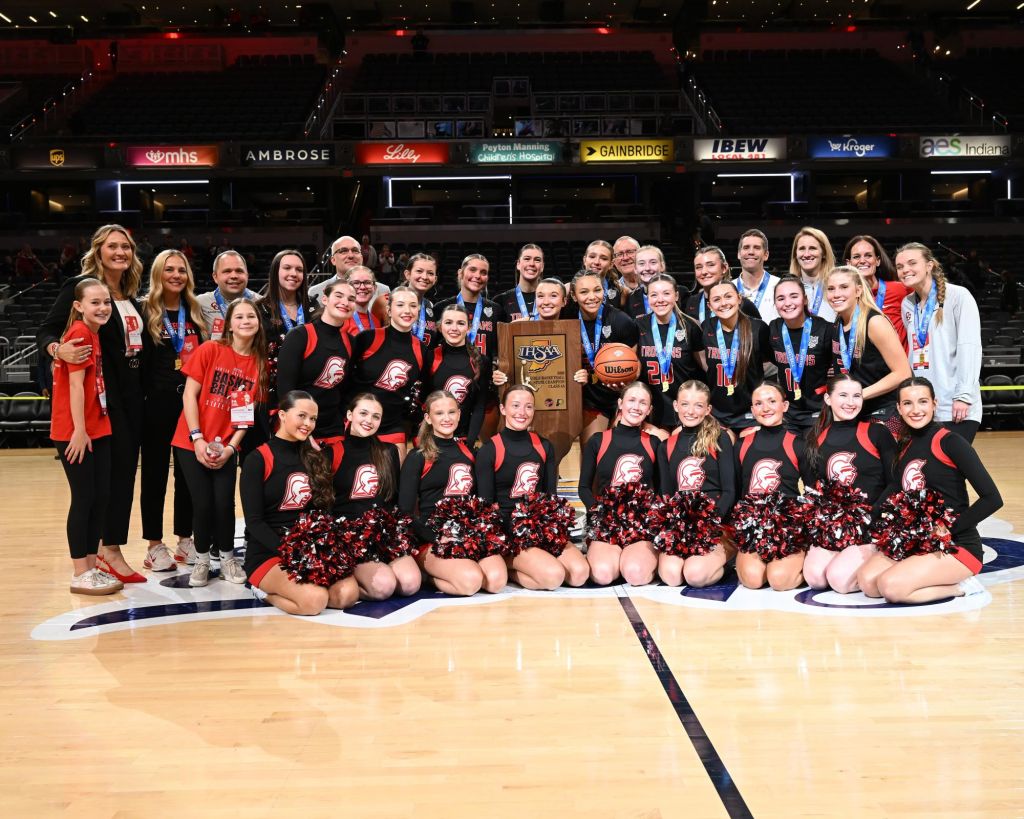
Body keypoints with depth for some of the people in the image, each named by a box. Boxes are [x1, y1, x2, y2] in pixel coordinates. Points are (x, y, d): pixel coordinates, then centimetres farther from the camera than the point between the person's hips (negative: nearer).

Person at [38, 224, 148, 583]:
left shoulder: (131, 296, 14)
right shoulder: (80, 286, -8)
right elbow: (46, 330, -14)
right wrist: (58, 350, -34)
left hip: (132, 392, 7)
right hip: (102, 394, -7)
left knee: (125, 471, 8)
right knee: (117, 469, -9)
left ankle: (108, 548, 17)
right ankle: (110, 550, 0)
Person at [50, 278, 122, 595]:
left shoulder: (93, 333, 12)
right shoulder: (79, 333, -13)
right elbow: (75, 384, -17)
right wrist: (79, 431, -18)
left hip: (98, 430, 8)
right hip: (75, 433, -8)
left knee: (101, 497, 10)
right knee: (84, 498, -3)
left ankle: (92, 567, 20)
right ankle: (80, 575, 6)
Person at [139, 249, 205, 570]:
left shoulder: (195, 312, 11)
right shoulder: (146, 311, -3)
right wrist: (140, 394, -14)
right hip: (157, 402, -4)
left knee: (188, 471, 11)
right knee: (155, 473, 4)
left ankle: (185, 539, 22)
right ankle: (155, 544, 12)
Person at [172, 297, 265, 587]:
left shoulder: (260, 363, 1)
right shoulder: (209, 350, -8)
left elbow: (248, 411, 1)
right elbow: (189, 394, -8)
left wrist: (231, 447, -7)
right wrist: (197, 438, -13)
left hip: (227, 446, 2)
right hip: (192, 442, -2)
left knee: (224, 504, -5)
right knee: (203, 504, -3)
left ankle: (227, 557, 18)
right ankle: (201, 559, 19)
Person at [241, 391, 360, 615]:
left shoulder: (314, 458, 11)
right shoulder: (258, 459, -5)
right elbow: (254, 522, -10)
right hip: (268, 554, -5)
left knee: (348, 593, -23)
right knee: (315, 599, -31)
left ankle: (274, 590, 0)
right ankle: (266, 588, -1)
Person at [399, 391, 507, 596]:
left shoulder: (468, 452, 15)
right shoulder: (418, 458, -1)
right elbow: (405, 511, -5)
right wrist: (437, 538, -17)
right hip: (432, 541, -5)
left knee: (496, 579, -24)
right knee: (471, 580, -31)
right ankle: (429, 577, -1)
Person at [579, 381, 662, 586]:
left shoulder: (653, 444, 12)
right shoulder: (597, 442, 7)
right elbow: (584, 488, 10)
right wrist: (599, 512, -9)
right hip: (606, 522, 0)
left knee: (636, 574, -31)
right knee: (602, 574, -30)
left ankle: (649, 558, 4)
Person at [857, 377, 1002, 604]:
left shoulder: (949, 442, -12)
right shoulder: (904, 445, 9)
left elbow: (992, 498, -16)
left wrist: (949, 529, -17)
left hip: (957, 545, -7)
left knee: (890, 586, -26)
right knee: (867, 582, -15)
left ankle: (960, 587, -3)